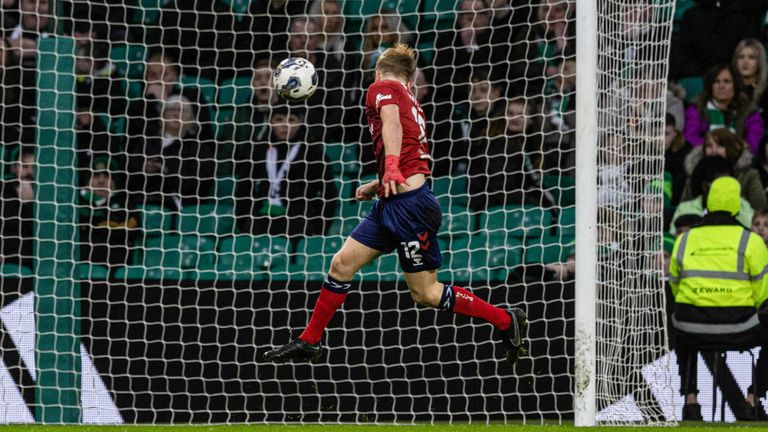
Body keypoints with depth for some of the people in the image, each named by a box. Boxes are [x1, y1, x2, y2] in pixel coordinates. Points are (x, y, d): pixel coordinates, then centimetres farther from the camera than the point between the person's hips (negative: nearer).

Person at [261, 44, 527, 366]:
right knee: (342, 265, 8)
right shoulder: (410, 102, 20)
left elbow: (392, 121, -24)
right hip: (390, 205, 9)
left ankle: (505, 320, 7)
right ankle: (309, 342, 16)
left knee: (425, 293, -3)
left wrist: (391, 165, -39)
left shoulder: (382, 88, -3)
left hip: (409, 204, -9)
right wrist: (375, 187, 38)